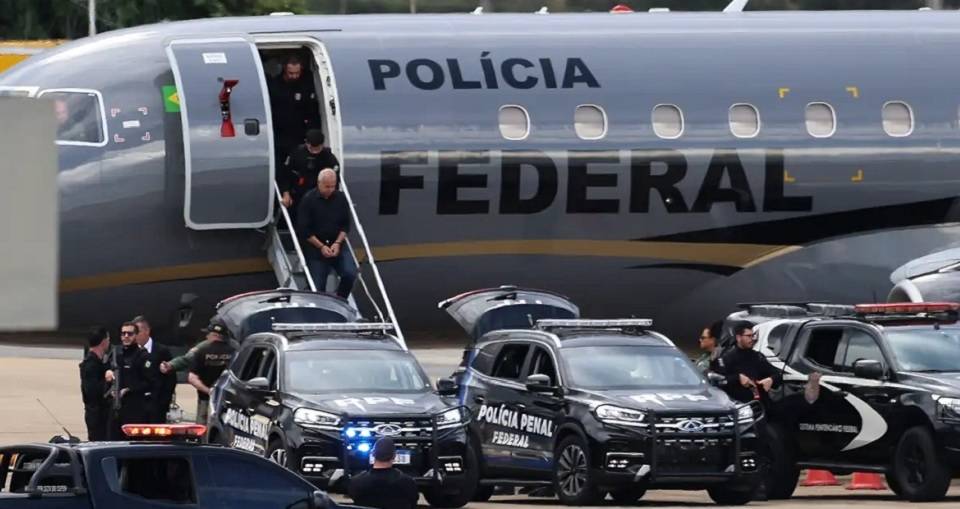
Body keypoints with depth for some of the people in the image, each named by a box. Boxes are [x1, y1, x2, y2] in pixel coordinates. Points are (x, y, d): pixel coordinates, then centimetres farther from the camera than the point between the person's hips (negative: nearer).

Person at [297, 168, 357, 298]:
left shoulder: (341, 198, 1)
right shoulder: (308, 200, -9)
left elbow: (346, 225, 6)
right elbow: (303, 230, -9)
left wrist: (338, 243, -11)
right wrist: (321, 246, -17)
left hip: (337, 244, 2)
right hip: (315, 246, -2)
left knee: (350, 274, -19)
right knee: (318, 287, -10)